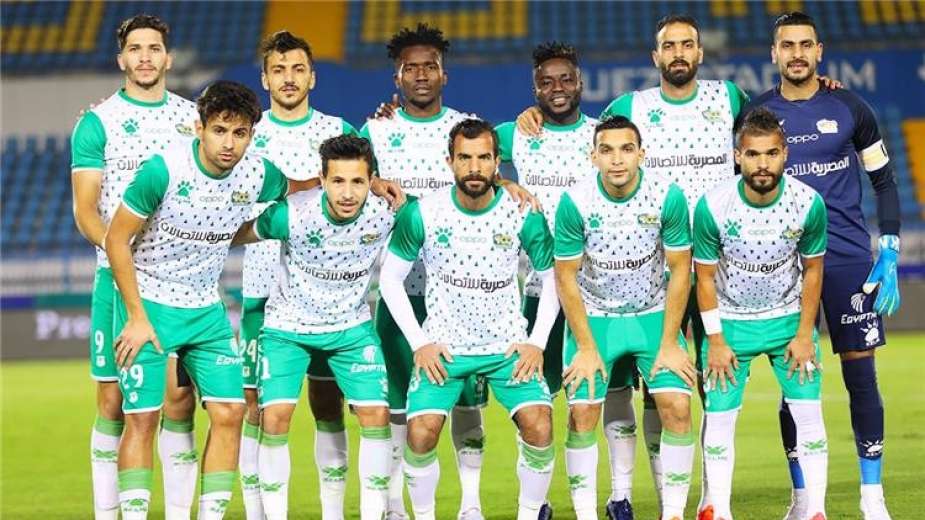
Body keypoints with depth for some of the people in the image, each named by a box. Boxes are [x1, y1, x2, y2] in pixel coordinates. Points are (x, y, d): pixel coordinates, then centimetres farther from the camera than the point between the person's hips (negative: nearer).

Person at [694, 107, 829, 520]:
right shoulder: (713, 206, -20)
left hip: (788, 318, 1)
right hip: (730, 321, -1)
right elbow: (705, 277, -8)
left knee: (809, 412, -5)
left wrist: (804, 334, -4)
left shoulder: (809, 203, -16)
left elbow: (812, 269, -3)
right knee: (719, 415, -3)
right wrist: (715, 341, -8)